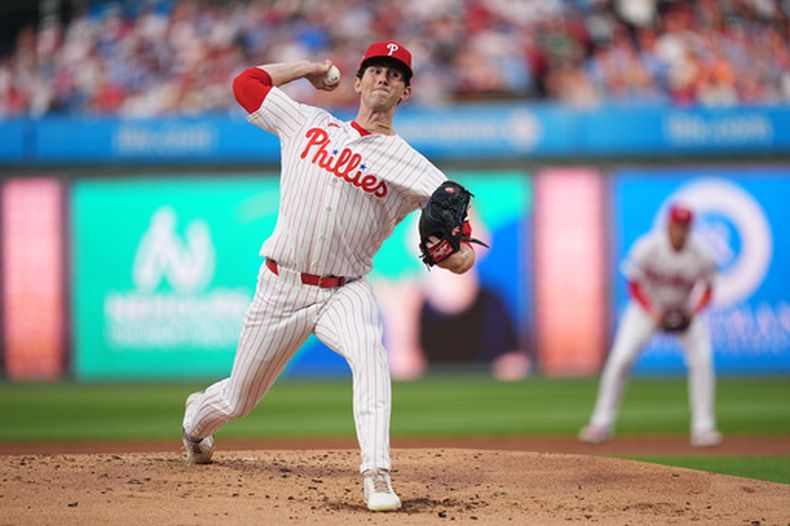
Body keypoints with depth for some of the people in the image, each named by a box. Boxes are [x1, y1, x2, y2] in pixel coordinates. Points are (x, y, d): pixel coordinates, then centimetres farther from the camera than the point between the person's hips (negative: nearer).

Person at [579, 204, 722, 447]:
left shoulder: (701, 255, -21)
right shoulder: (646, 248, -24)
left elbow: (707, 289, -4)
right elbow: (634, 284, -12)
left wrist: (692, 312, -22)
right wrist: (654, 313, -25)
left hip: (685, 310, 1)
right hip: (647, 306, -1)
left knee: (701, 360, -14)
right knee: (620, 359, -12)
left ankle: (703, 427, -4)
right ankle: (601, 423, 0)